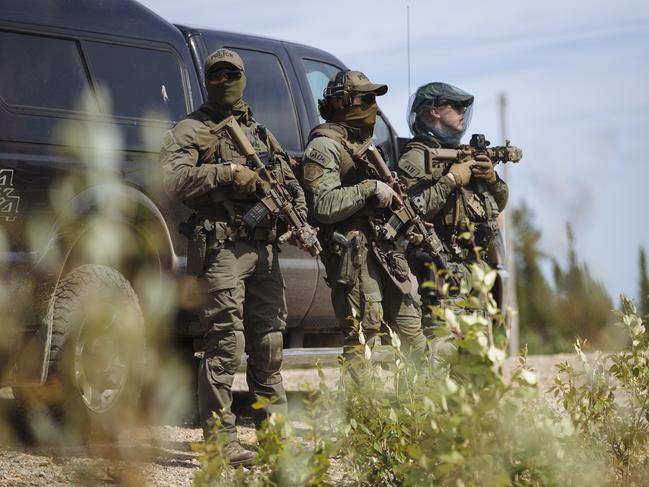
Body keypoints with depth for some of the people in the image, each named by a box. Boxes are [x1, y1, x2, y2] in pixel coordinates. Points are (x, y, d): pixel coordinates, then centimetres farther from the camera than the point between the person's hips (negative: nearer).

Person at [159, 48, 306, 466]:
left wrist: (298, 217, 4)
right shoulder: (191, 130, 2)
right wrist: (227, 172, -18)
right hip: (221, 248, -6)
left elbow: (290, 181, 24)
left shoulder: (260, 132, 22)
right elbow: (173, 179, -13)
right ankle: (220, 441, -5)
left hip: (264, 248, 6)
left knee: (269, 344, 10)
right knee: (226, 346, -9)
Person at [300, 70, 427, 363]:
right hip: (353, 253, -9)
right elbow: (323, 206, -18)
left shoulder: (363, 143, 22)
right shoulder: (324, 146, -6)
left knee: (412, 335, 8)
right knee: (363, 340, -10)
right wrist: (370, 188, -17)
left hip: (385, 249, 9)